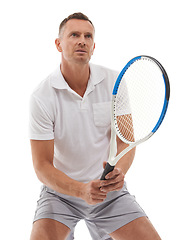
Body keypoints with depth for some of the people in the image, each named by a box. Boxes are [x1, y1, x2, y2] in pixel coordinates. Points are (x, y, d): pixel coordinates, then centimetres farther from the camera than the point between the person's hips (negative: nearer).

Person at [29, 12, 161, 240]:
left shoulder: (114, 82, -7)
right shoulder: (42, 97, -15)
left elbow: (126, 140, -6)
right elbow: (42, 166, -15)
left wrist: (119, 171, -27)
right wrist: (82, 190, -30)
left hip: (110, 189, 2)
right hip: (62, 190, -2)